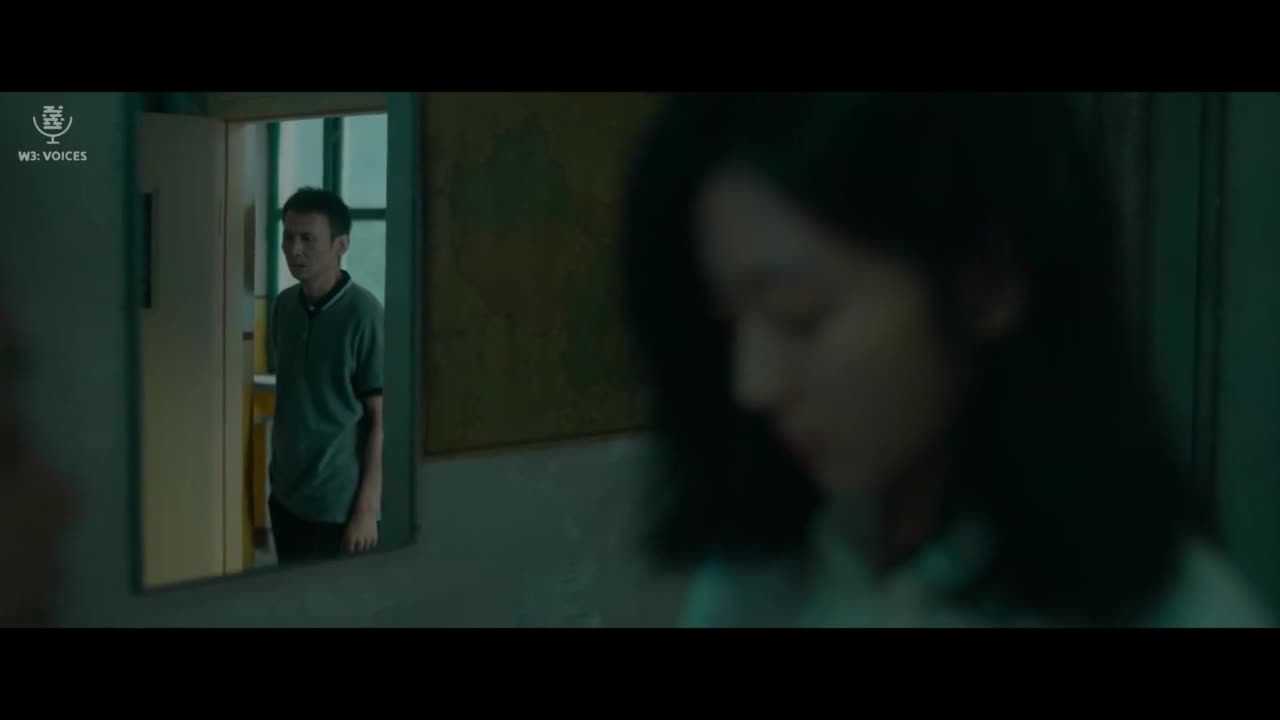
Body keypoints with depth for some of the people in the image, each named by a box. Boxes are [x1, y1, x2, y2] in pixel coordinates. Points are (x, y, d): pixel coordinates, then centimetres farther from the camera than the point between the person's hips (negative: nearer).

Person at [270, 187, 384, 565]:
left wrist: (367, 508, -14)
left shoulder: (364, 314, -16)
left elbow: (381, 418, -14)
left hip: (338, 504, -6)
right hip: (286, 495, 6)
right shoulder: (283, 305, 3)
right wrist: (275, 475, 14)